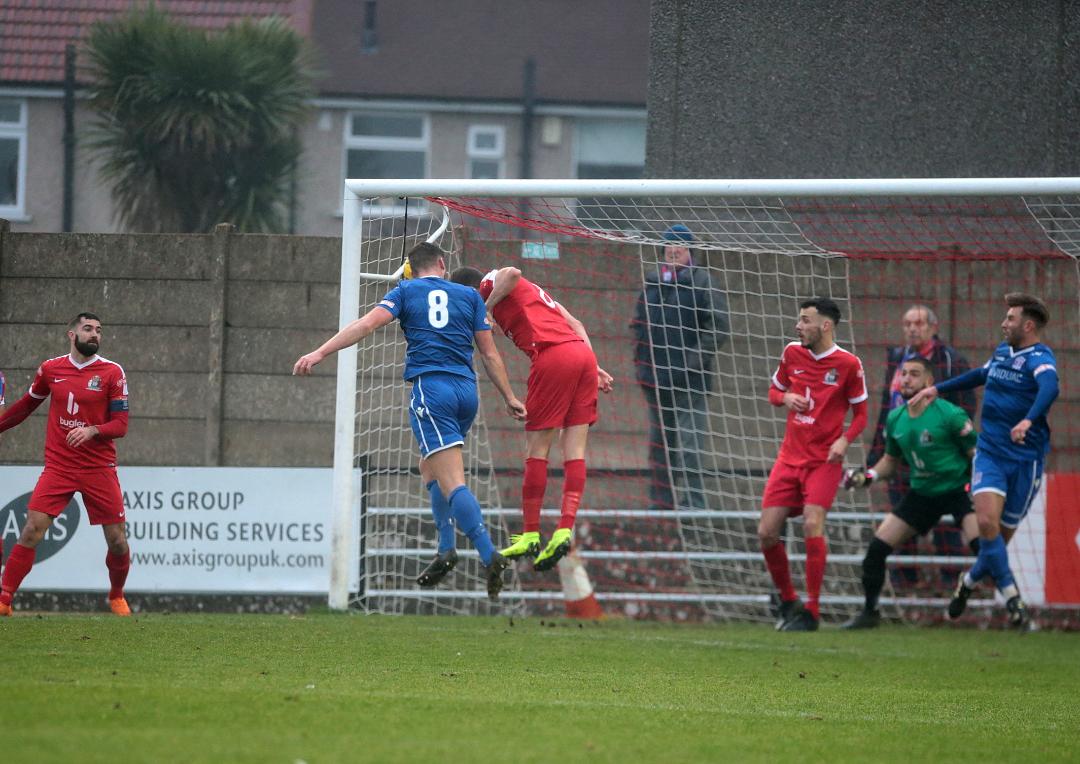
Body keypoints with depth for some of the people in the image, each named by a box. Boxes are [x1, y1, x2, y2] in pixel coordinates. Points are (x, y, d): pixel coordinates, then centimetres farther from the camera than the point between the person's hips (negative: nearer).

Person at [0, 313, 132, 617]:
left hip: (99, 467, 0)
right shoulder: (50, 369, 4)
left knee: (117, 540, 0)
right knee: (32, 530, -14)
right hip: (58, 467, 1)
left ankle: (117, 597, 25)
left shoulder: (112, 372, -2)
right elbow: (26, 405, 21)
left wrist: (92, 430, -23)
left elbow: (120, 424, -5)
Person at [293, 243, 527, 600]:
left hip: (431, 386, -4)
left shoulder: (406, 290, 10)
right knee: (429, 467, 23)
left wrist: (320, 352, -5)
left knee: (452, 483, -12)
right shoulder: (469, 295, 16)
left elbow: (367, 323, -3)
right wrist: (509, 398, 21)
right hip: (467, 390, 4)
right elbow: (489, 352, 14)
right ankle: (445, 549, 8)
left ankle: (489, 555, -27)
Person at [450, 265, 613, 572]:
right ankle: (565, 529, -7)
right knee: (574, 449, 3)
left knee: (536, 448, 0)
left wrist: (484, 310, -7)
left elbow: (511, 274, -15)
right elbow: (575, 324, 26)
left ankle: (530, 535, 5)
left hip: (553, 354, -8)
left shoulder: (489, 283, 11)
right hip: (584, 353, 8)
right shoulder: (532, 291, 33)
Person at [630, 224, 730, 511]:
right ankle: (659, 503, 16)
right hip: (656, 379, 6)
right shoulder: (652, 283, 14)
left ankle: (693, 502, -11)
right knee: (659, 443, 11)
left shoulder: (702, 282, -2)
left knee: (690, 444, -11)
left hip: (690, 380, -6)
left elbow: (719, 327, -8)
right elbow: (638, 325, 23)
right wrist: (641, 363, 11)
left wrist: (693, 361, -14)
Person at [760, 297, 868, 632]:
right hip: (790, 457, 5)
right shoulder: (792, 353, 5)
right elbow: (774, 390, 18)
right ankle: (787, 601, 18)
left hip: (824, 460, -5)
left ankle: (812, 611, -11)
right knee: (767, 532, -3)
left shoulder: (848, 364, -7)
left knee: (813, 525, -22)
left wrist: (844, 440, -18)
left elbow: (860, 413, 1)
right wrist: (785, 398, -6)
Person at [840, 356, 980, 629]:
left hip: (958, 490, -6)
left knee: (983, 545, -27)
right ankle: (869, 613, 17)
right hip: (921, 492, 6)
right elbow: (890, 460, 17)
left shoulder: (950, 415, -16)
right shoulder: (895, 420, 3)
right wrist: (866, 476, 0)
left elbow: (977, 454, -10)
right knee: (877, 547, -1)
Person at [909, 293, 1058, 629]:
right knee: (987, 522, -17)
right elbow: (980, 375, 33)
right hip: (990, 452, 5)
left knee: (1002, 535, 5)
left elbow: (1049, 388, -35)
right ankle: (1012, 599, -10)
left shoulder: (1039, 358, -13)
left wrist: (1028, 420, -52)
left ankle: (971, 580, 34)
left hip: (1025, 459, -5)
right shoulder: (1002, 352, 10)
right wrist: (938, 389, 36)